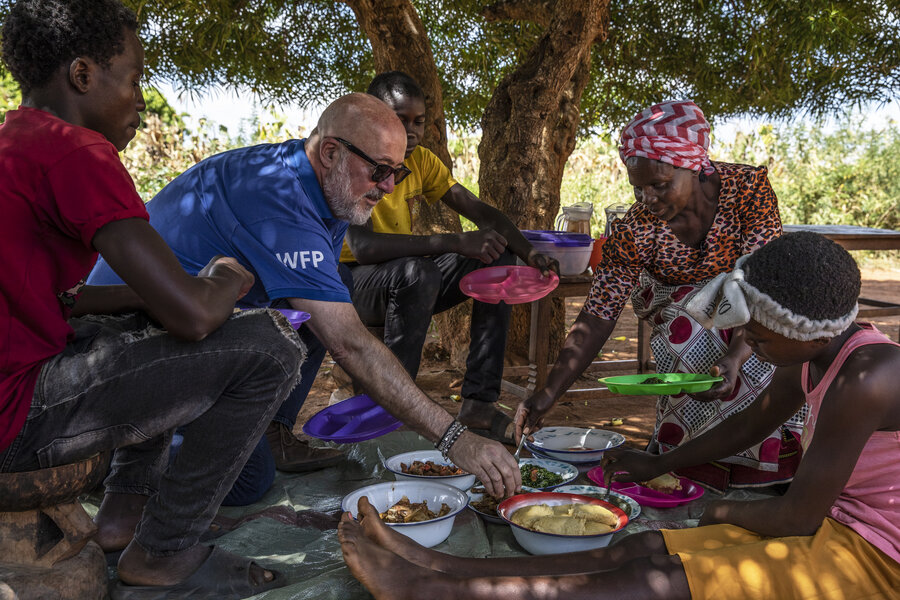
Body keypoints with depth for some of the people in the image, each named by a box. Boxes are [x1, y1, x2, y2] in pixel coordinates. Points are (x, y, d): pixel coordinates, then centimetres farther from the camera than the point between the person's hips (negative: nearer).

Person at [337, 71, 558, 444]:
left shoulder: (421, 161, 4)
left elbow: (481, 212, 0)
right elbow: (362, 246, -33)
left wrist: (530, 254, -19)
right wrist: (454, 242, -39)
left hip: (406, 285, 7)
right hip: (350, 282, -7)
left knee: (498, 259, -8)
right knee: (418, 272, -37)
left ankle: (478, 402, -13)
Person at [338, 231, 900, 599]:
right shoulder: (813, 352, 2)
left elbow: (799, 516, -24)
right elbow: (750, 424, 17)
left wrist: (724, 511, -4)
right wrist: (659, 465, 19)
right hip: (830, 521, 8)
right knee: (642, 549, -9)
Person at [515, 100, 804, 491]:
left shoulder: (747, 188, -27)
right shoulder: (636, 229, -25)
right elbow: (598, 315, -26)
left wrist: (734, 358, -49)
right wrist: (548, 393, -36)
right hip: (678, 304, 1)